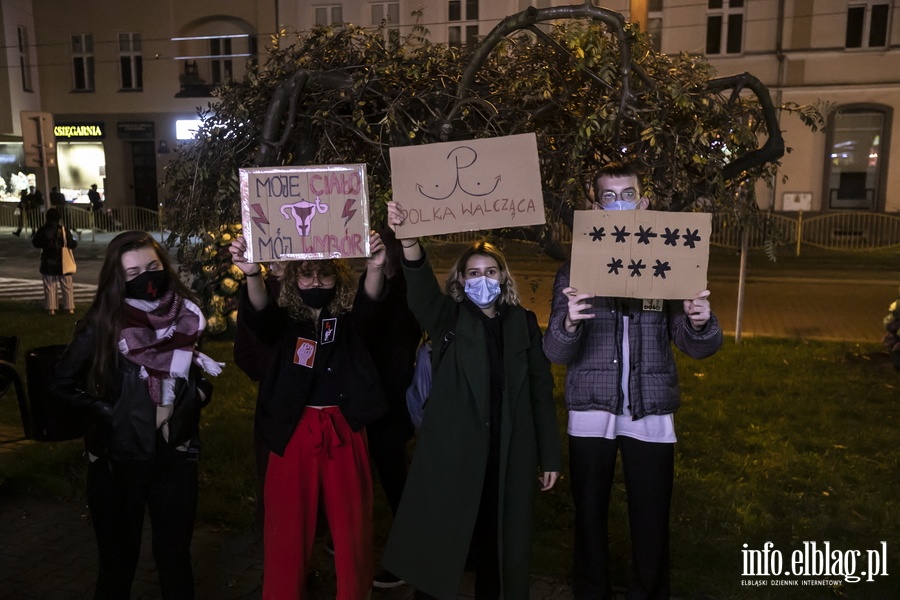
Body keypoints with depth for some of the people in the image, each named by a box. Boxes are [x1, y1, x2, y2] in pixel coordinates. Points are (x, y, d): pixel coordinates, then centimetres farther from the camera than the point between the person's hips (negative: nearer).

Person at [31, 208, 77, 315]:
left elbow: (35, 243, 6)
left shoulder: (42, 231, -4)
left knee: (50, 286, 9)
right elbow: (72, 244, -9)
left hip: (48, 264, 2)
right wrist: (75, 241, 12)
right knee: (67, 286, 8)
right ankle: (70, 308, 8)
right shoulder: (63, 230, -12)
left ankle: (51, 308, 8)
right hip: (62, 263, -2)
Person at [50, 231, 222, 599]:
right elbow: (64, 383, 1)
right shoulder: (103, 325, -10)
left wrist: (197, 396, -3)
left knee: (175, 556, 15)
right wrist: (105, 413, -8)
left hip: (176, 457, 2)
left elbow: (206, 369, 14)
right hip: (119, 460, -2)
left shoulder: (188, 316, -2)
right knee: (118, 559, 13)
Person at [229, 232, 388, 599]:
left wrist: (375, 270, -40)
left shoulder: (349, 320, 4)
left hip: (344, 429, 1)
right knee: (288, 523, 8)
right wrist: (252, 275, -41)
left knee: (352, 523, 10)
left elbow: (369, 304, -17)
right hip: (295, 430, 0)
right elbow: (259, 311, -19)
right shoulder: (284, 320, 3)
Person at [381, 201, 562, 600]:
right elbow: (422, 292, -23)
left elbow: (541, 391, 7)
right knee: (437, 542, 3)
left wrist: (550, 456, 6)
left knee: (499, 541, 13)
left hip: (508, 455, 2)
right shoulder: (449, 319, -1)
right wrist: (409, 241, -42)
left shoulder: (523, 322, 6)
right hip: (453, 451, -2)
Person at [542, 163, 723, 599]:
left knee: (651, 522, 7)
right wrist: (569, 323, -30)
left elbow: (696, 347, 0)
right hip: (591, 412, 0)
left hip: (650, 413, 0)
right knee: (589, 517, 11)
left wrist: (700, 323, -23)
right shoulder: (575, 269, 0)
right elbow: (556, 353, -7)